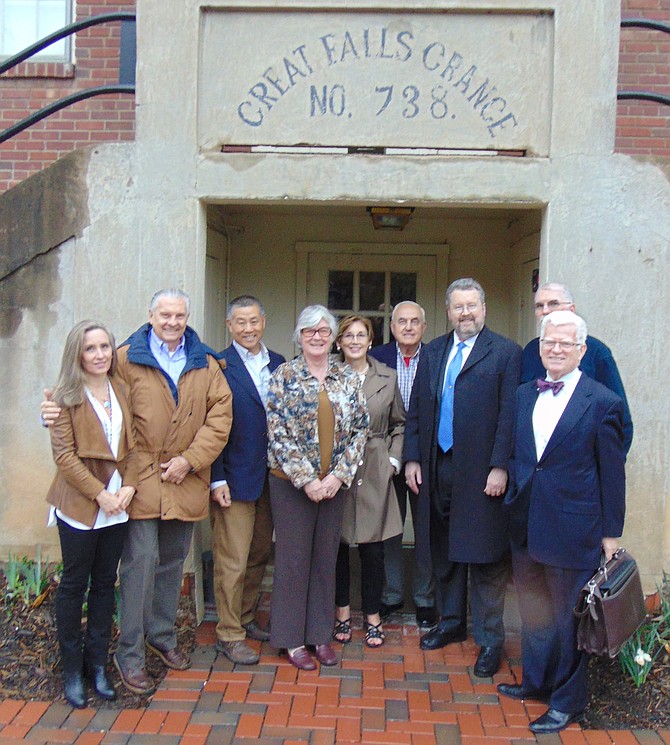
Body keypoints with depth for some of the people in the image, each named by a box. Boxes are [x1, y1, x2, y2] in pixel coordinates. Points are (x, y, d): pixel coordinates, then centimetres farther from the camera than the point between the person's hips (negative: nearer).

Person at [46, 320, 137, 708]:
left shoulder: (122, 390, 8)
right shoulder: (67, 396, -6)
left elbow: (133, 444, 9)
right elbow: (64, 454, -10)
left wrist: (129, 486, -6)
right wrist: (99, 493, -15)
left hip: (117, 504, 4)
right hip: (79, 504, -4)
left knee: (105, 584, 12)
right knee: (74, 585, 7)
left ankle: (97, 664, 24)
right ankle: (72, 671, 20)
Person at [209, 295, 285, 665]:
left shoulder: (280, 365, 9)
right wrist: (217, 479, -14)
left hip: (271, 478, 6)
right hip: (234, 479, -6)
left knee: (259, 555, 16)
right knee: (232, 562, 1)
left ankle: (245, 618, 33)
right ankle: (229, 635, 15)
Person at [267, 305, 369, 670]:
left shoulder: (348, 378, 4)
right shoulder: (284, 376, -4)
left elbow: (359, 430, 2)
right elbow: (277, 432, -10)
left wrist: (339, 475, -9)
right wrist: (306, 479, -14)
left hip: (335, 483, 3)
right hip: (292, 483, -3)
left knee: (326, 558, 11)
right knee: (293, 558, 4)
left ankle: (321, 634, 25)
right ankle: (292, 639, 18)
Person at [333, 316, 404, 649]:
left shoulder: (387, 377, 7)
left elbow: (399, 425, 14)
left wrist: (393, 460, 4)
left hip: (375, 474, 1)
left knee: (373, 546, 3)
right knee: (336, 543, 6)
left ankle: (372, 615, 20)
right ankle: (342, 612, 23)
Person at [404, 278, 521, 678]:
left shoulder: (506, 353, -4)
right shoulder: (432, 352, 12)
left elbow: (510, 415, -9)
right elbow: (416, 409, 12)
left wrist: (500, 467, -15)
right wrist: (412, 458, 6)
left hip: (481, 472, -5)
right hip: (437, 467, 5)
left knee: (486, 558, 3)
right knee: (444, 551, 17)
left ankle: (490, 640, 17)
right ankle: (451, 622, 34)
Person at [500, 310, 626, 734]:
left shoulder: (603, 403, -9)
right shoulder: (524, 395, 7)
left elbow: (612, 473, -6)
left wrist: (611, 533, -5)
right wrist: (514, 499, 9)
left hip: (573, 529, -5)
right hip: (527, 524, 6)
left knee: (567, 617, 8)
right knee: (534, 611, 19)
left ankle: (567, 702, 25)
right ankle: (536, 682, 39)